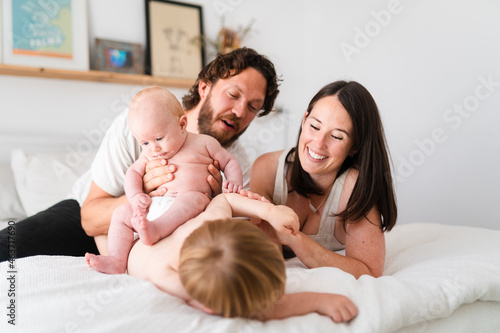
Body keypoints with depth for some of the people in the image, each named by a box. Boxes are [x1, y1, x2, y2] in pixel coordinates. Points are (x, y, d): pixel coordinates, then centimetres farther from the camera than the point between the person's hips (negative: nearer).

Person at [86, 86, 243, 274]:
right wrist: (135, 195, 1)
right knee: (121, 213, -6)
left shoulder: (204, 143, 7)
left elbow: (230, 162, 12)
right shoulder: (149, 155, 20)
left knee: (192, 198, -36)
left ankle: (153, 230, -52)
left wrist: (234, 182, -7)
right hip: (154, 207, 5)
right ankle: (117, 260, -14)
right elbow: (133, 172, 21)